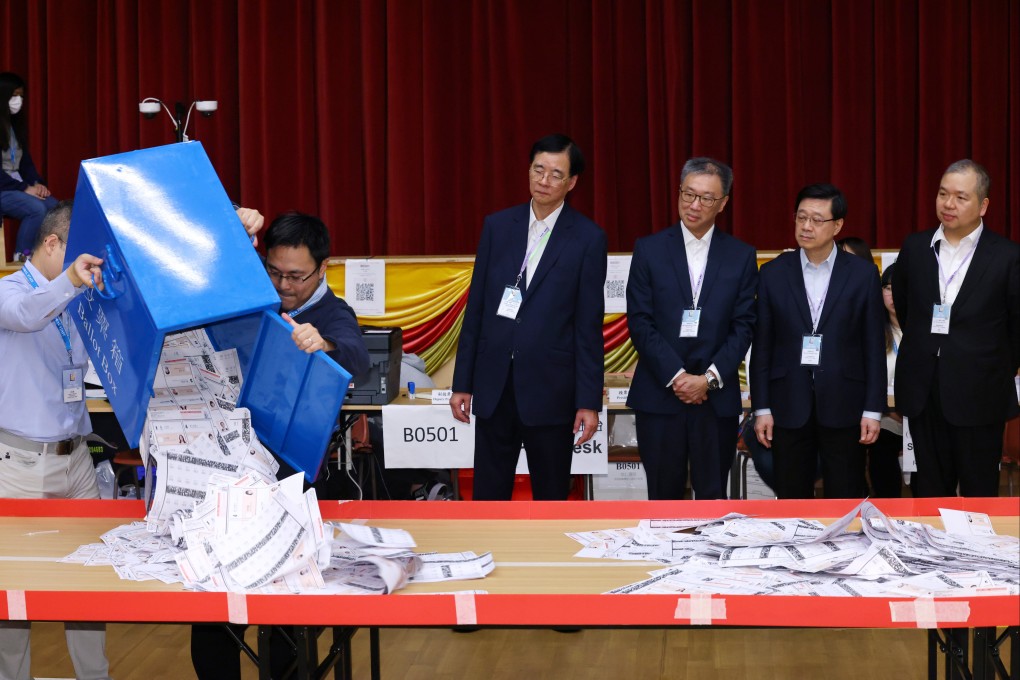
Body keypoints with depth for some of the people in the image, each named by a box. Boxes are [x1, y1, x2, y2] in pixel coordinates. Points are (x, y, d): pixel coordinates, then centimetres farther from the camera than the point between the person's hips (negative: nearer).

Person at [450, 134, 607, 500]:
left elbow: (589, 325, -4)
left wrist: (589, 401, -7)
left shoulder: (588, 238, -3)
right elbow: (476, 307, 8)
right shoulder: (497, 226, 6)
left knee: (551, 495, 8)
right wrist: (462, 383, 6)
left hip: (550, 388, -3)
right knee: (488, 494, 7)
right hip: (493, 385, 3)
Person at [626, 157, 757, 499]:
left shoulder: (741, 256, 6)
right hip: (659, 395, -1)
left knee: (713, 497, 4)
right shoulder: (649, 249, 3)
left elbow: (743, 326, 2)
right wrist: (676, 375, -11)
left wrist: (710, 378, -9)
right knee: (663, 497, 4)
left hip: (717, 397, 1)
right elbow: (640, 321, -3)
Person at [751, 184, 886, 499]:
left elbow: (873, 347, 1)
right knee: (791, 503, 7)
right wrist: (761, 408, 0)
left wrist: (873, 410, -3)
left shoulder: (864, 274, 0)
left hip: (844, 405, -1)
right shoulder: (773, 273, 3)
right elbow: (762, 346, 4)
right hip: (789, 406, 1)